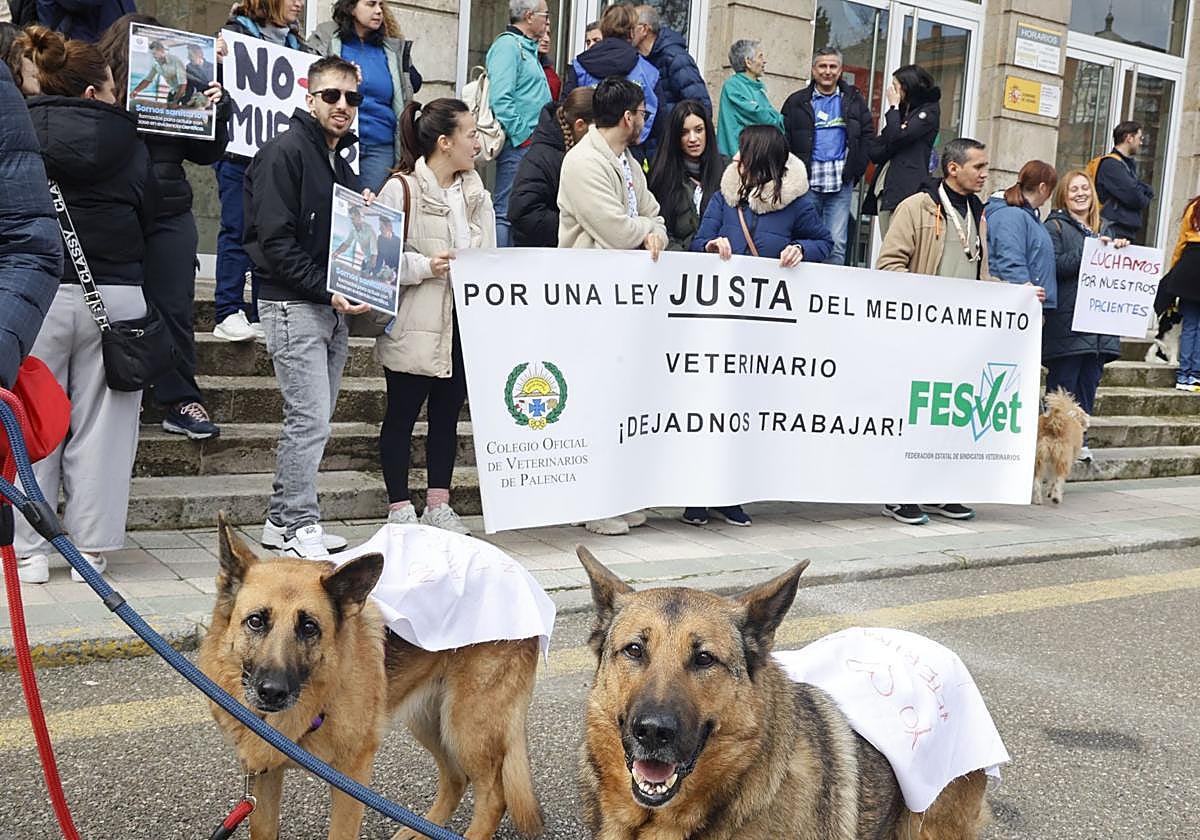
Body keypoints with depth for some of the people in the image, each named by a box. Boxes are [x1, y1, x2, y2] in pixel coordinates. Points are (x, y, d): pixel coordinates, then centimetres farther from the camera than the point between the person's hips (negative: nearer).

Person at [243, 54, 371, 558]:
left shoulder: (341, 163, 18)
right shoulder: (284, 153, -8)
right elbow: (276, 240, -16)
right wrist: (326, 290, -19)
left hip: (332, 307, 9)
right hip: (294, 305, -9)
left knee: (313, 418, 11)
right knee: (311, 419, -10)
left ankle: (282, 520, 20)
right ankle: (300, 526, 0)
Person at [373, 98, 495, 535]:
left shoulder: (475, 191, 12)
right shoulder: (401, 189, -10)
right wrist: (426, 266, -20)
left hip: (464, 322, 6)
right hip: (416, 326, -6)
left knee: (448, 413, 14)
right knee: (402, 415, 5)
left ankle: (438, 505, 25)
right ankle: (400, 508, 16)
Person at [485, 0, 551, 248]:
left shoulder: (528, 48, 22)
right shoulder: (508, 45, -9)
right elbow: (500, 99, -20)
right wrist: (524, 136, -18)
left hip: (532, 145, 10)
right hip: (519, 145, -10)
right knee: (506, 212, -10)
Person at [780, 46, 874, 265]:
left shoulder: (854, 101, 12)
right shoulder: (797, 102, 8)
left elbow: (868, 135, 11)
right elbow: (782, 140, 4)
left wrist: (855, 169, 1)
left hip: (841, 183, 1)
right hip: (807, 181, 0)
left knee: (836, 244, -2)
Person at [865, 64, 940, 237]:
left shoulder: (929, 111, 1)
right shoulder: (901, 112, 22)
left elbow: (897, 137, -14)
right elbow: (873, 152, 14)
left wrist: (894, 106, 1)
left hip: (907, 190, -7)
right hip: (884, 190, 7)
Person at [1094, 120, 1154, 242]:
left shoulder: (1129, 164, 22)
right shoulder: (1111, 164, -10)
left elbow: (1149, 193, 18)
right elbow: (1134, 198, -17)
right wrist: (1145, 200, 4)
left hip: (1128, 232, 9)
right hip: (1113, 231, -9)